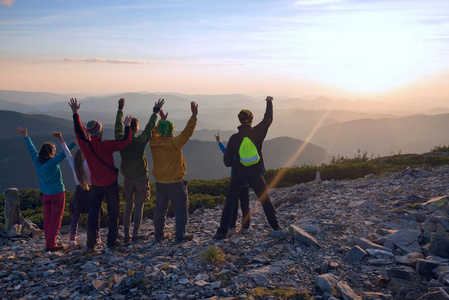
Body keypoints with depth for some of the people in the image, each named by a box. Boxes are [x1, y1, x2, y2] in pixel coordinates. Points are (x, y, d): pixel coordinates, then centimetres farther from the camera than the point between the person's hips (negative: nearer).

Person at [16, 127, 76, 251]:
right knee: (56, 219, 0)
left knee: (47, 218, 14)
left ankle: (48, 242, 22)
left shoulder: (37, 161, 0)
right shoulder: (53, 162, -17)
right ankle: (51, 244, 2)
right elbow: (65, 152, -19)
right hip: (57, 193, -6)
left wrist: (26, 137, 27)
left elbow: (32, 149, 13)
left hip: (45, 194, 7)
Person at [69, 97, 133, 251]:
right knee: (113, 213, 10)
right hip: (111, 183, -3)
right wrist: (127, 126, -7)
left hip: (96, 185, 3)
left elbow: (78, 130, 5)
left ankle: (91, 244, 12)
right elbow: (126, 140, -21)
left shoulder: (85, 145, -10)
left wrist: (75, 112, 13)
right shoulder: (106, 146, -21)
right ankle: (111, 241, 16)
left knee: (93, 213, 11)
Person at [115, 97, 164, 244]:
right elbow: (150, 126, -4)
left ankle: (126, 235, 15)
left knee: (128, 206, 12)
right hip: (141, 177, -3)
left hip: (127, 178, 3)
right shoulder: (140, 141, -16)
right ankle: (135, 234, 10)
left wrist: (120, 109, 22)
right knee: (139, 206, 7)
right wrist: (156, 111, 8)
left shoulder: (120, 140, -7)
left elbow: (118, 125, 9)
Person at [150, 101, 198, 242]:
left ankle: (158, 234, 23)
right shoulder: (174, 143, -19)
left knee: (160, 208, 16)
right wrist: (194, 116, -14)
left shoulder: (154, 143, -3)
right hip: (175, 183, -6)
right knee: (180, 208, 7)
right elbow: (187, 132, -16)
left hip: (160, 182, 6)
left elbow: (155, 132, 19)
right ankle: (180, 235, 12)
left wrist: (161, 120, 27)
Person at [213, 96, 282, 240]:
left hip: (238, 175, 0)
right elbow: (268, 119, 10)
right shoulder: (257, 132, -8)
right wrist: (269, 102, 23)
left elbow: (227, 161, -4)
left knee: (229, 203, 8)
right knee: (265, 201, 16)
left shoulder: (234, 138, -8)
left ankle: (222, 232, 6)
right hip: (255, 174, 1)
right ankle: (276, 226, 22)